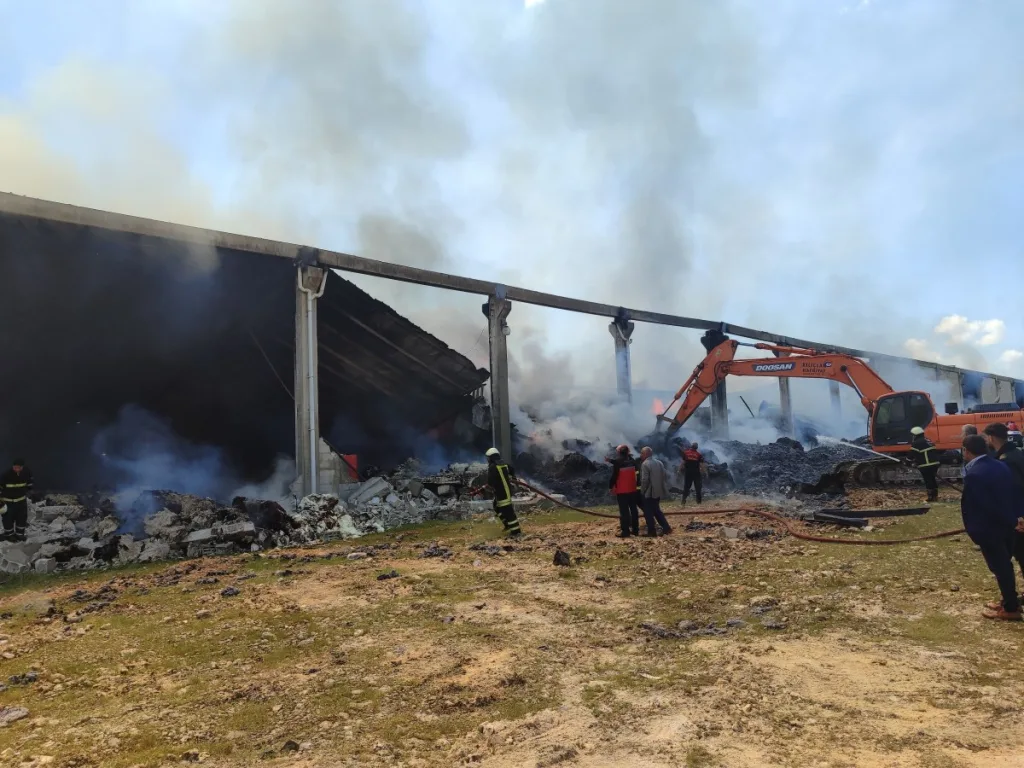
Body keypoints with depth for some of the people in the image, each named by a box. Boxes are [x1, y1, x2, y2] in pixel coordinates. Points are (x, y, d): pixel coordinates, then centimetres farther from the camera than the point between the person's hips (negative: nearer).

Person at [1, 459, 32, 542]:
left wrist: (29, 490, 15)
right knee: (8, 518, 6)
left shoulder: (26, 472, -11)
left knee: (22, 517, 12)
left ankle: (19, 533, 28)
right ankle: (8, 534, 25)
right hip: (8, 501, -4)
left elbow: (29, 480, 10)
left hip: (21, 499, 4)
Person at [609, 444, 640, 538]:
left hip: (622, 491, -6)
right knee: (633, 509, 11)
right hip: (632, 489, 6)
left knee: (624, 511, -3)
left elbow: (614, 476, -11)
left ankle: (625, 531, -3)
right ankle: (635, 529, 16)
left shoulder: (617, 462, -13)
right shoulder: (632, 461, 6)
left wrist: (610, 486, -2)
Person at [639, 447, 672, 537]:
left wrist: (642, 490, -9)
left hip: (649, 492, -8)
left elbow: (644, 480, -21)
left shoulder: (645, 464, -16)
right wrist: (664, 488, 17)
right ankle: (666, 528, 14)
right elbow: (665, 476, 12)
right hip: (658, 491, 8)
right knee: (656, 510, 19)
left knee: (648, 512, 2)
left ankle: (652, 531, 3)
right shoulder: (659, 462, 10)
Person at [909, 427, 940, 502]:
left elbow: (912, 454, -11)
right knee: (932, 479, 17)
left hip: (925, 465, -9)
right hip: (935, 463, 9)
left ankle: (930, 497, 0)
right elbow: (935, 451, 26)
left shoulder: (916, 443, -10)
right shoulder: (928, 440, 19)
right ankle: (935, 496, 21)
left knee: (928, 480, -3)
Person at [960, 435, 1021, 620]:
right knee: (1005, 564, 20)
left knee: (999, 567, 4)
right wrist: (1011, 519, 15)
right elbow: (1010, 494, 9)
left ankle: (1010, 608, 16)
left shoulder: (973, 474, -24)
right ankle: (1010, 601, 33)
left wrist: (972, 528, -11)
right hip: (1006, 524, 9)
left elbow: (969, 504, -23)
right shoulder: (1001, 465, 3)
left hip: (988, 528, -9)